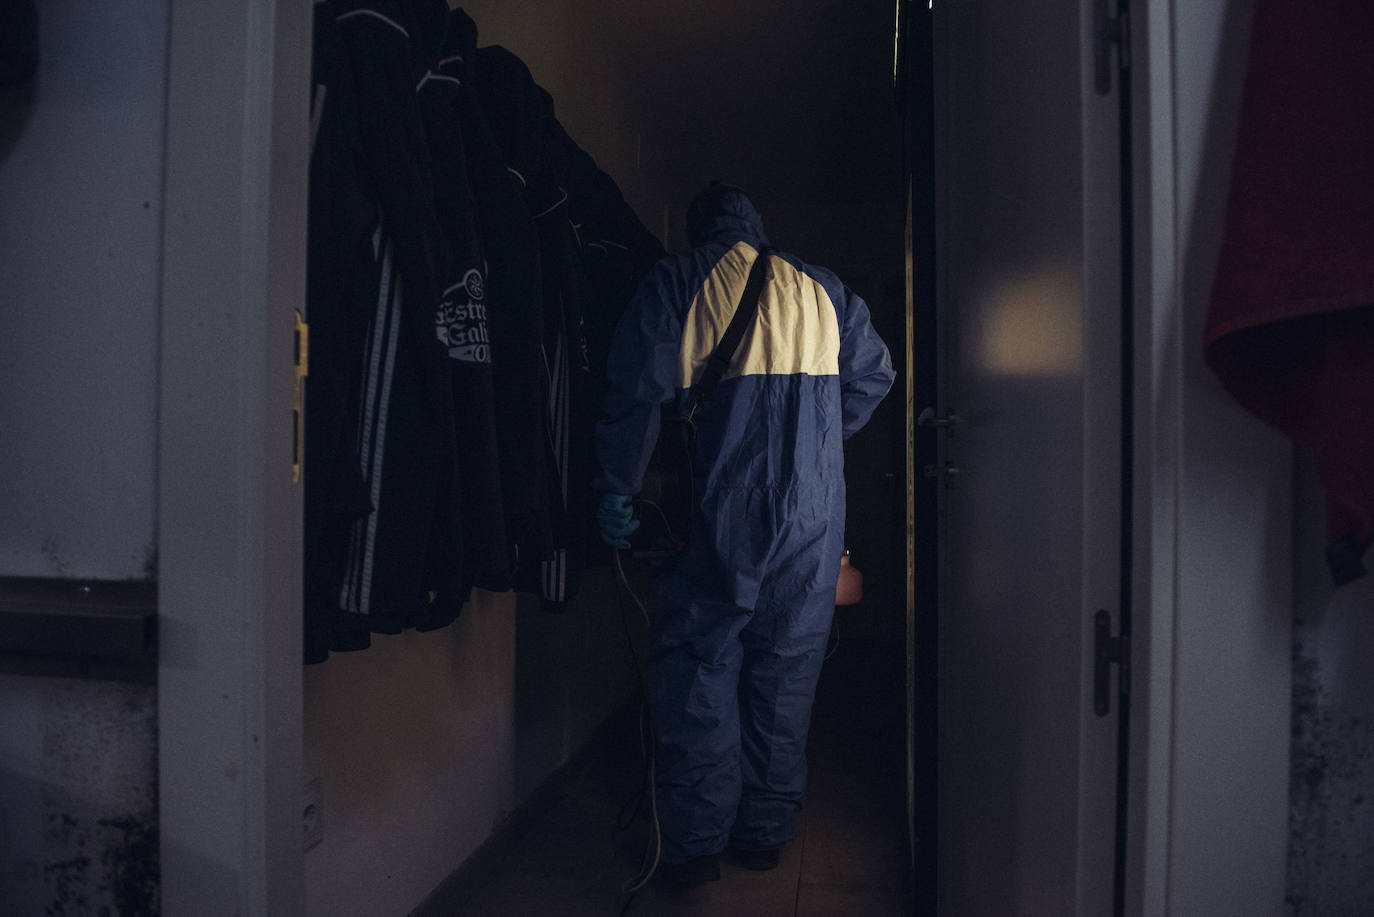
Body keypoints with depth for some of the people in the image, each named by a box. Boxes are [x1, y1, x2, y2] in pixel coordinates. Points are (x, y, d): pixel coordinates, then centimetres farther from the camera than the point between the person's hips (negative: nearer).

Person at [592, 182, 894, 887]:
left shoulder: (673, 284, 1)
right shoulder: (820, 288, 12)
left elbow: (636, 391, -8)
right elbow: (874, 374, 17)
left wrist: (616, 490, -4)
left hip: (714, 510, -3)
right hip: (811, 515, 4)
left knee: (696, 670, 7)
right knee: (786, 672, 12)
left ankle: (695, 845, 11)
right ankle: (765, 833, 23)